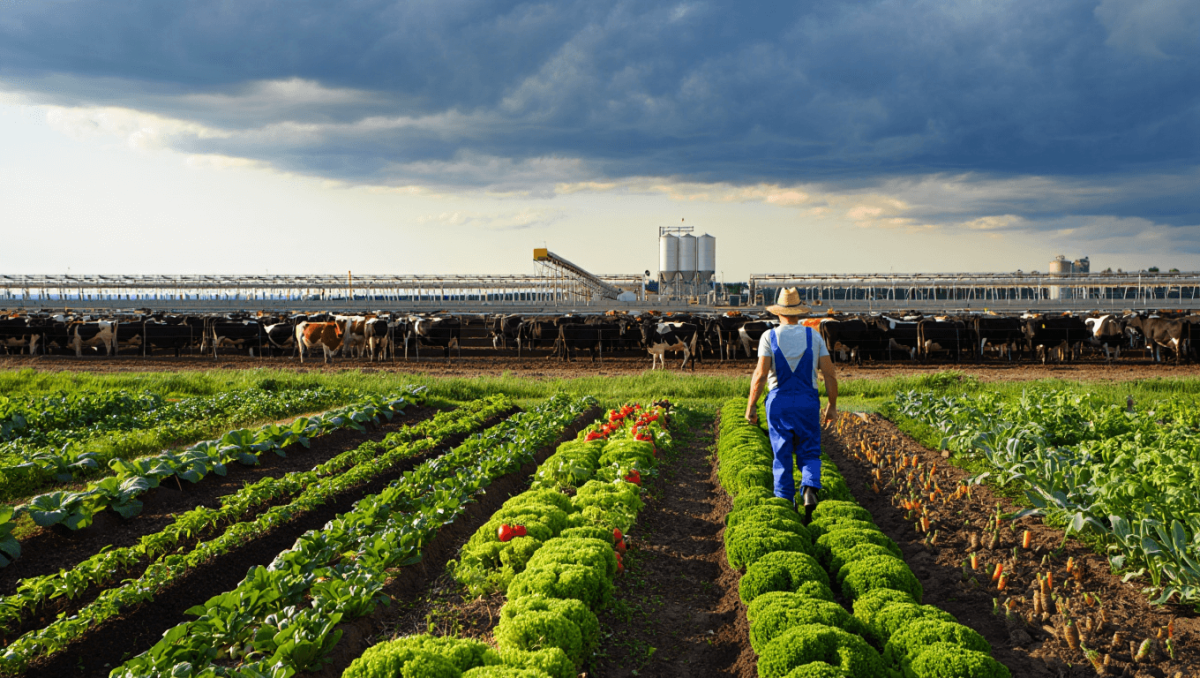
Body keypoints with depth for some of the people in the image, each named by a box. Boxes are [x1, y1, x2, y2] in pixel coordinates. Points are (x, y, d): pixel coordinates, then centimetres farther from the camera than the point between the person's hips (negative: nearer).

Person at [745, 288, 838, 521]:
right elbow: (829, 374, -1)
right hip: (808, 402, 1)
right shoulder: (814, 336, 3)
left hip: (779, 402, -1)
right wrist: (832, 405, 9)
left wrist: (751, 406, -3)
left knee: (782, 456, 8)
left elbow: (760, 374, -11)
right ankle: (809, 488, -17)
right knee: (809, 453, 10)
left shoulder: (770, 337, -3)